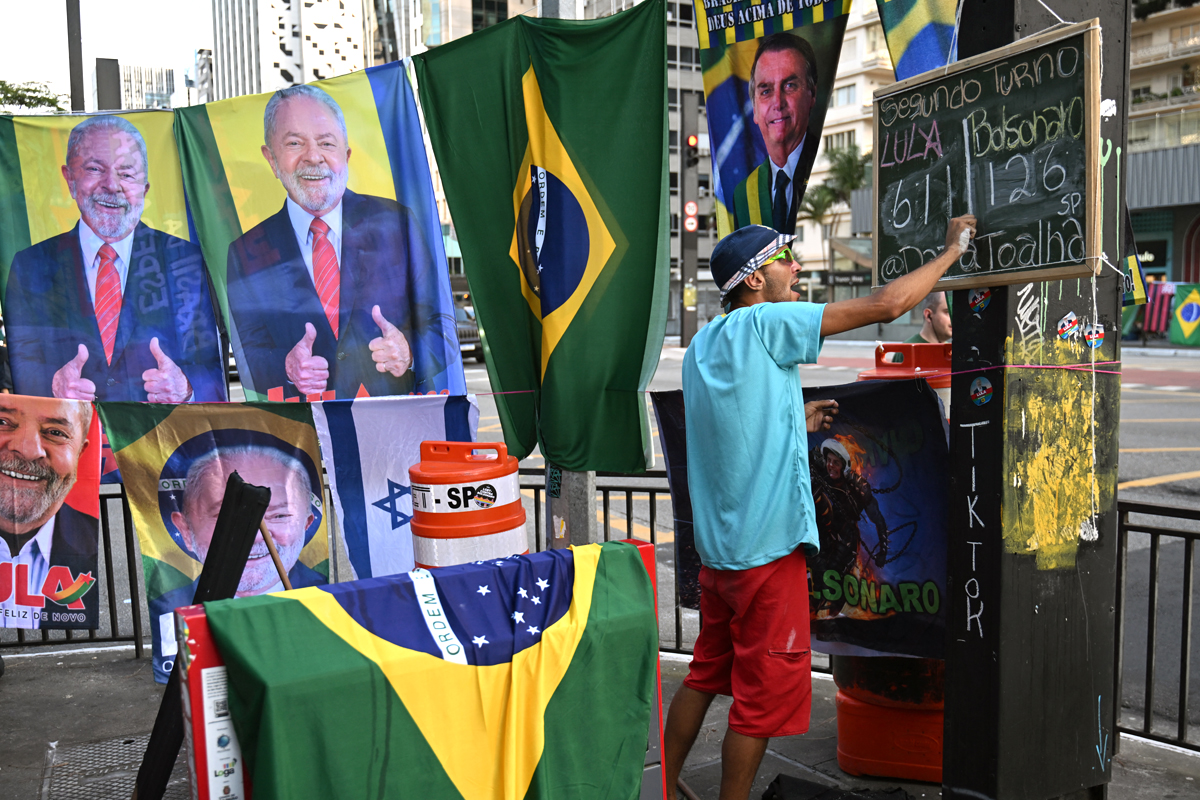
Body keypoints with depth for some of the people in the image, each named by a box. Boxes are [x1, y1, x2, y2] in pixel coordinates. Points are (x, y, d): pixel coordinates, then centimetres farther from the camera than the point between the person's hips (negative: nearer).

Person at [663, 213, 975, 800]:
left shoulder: (702, 344, 11)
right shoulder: (765, 323, -13)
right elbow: (885, 305, -12)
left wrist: (796, 424, 17)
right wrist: (951, 250, 1)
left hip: (716, 547, 9)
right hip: (766, 547, -9)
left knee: (707, 675, 20)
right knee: (766, 693, 5)